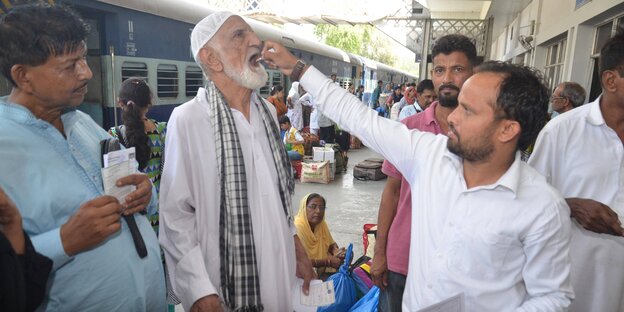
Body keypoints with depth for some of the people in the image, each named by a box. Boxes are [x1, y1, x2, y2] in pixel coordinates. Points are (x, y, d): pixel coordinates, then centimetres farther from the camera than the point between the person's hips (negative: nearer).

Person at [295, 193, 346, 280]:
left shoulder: (322, 224, -1)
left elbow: (331, 244, 12)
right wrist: (328, 261, -24)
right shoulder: (297, 228, -24)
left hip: (322, 267, 7)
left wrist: (337, 251, -11)